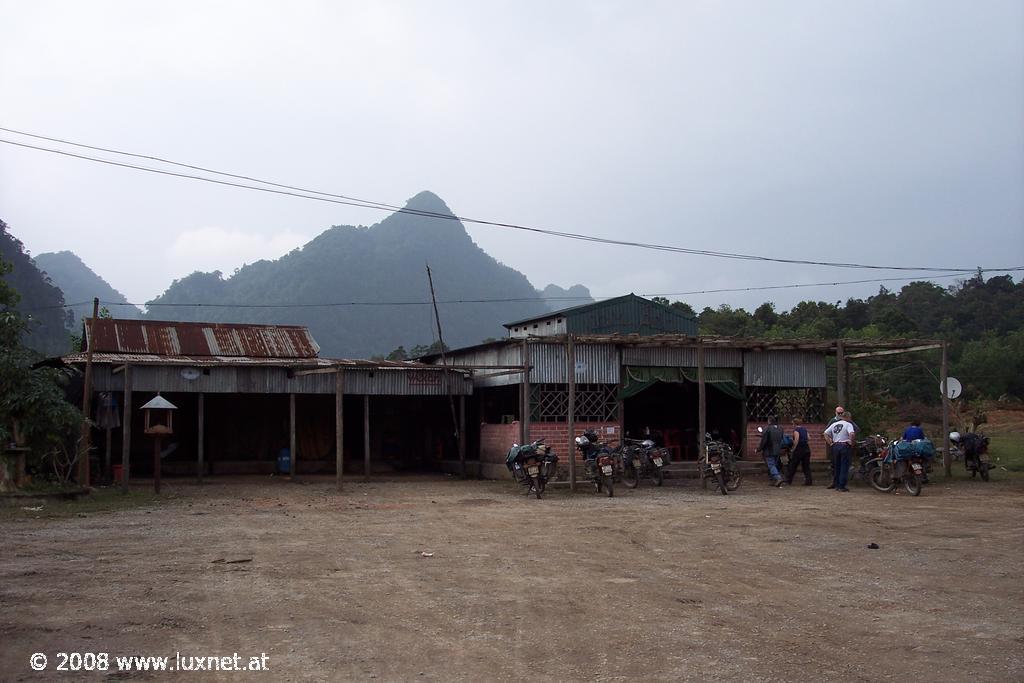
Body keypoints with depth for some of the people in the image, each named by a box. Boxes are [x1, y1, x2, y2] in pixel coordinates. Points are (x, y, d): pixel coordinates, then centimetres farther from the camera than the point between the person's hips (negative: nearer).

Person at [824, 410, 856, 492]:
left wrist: (830, 443, 11)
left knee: (837, 466, 13)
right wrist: (851, 442, -11)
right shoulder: (848, 424, -6)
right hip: (845, 446, -5)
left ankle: (837, 485, 16)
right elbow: (852, 433, -25)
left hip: (835, 446, 5)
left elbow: (825, 433, 11)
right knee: (844, 467, -1)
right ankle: (842, 486, -3)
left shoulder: (834, 424, 12)